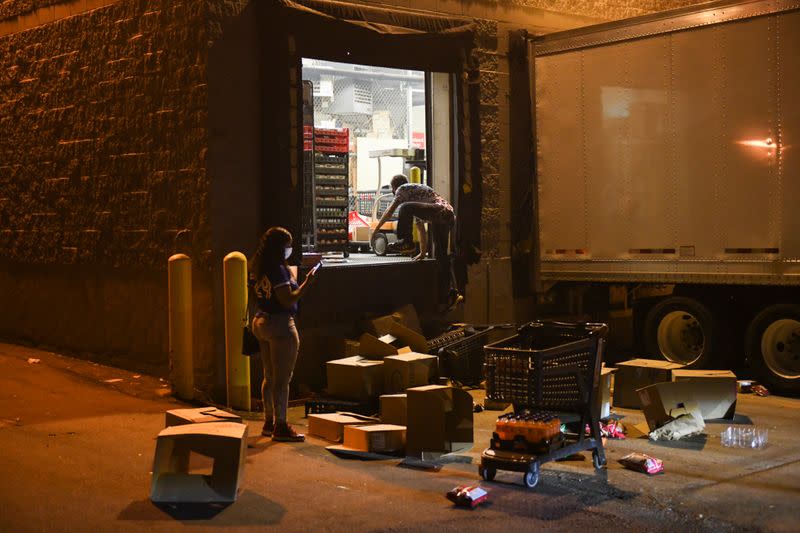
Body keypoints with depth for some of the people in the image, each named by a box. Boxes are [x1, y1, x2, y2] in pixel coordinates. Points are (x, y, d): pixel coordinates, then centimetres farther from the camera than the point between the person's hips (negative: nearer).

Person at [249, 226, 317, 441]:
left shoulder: (258, 269, 10)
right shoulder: (278, 270, -17)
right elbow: (288, 300, -22)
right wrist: (306, 283, -14)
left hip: (260, 321, 10)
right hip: (280, 325, -10)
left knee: (269, 377, 16)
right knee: (282, 379, -4)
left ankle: (269, 423, 23)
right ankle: (281, 427, -2)